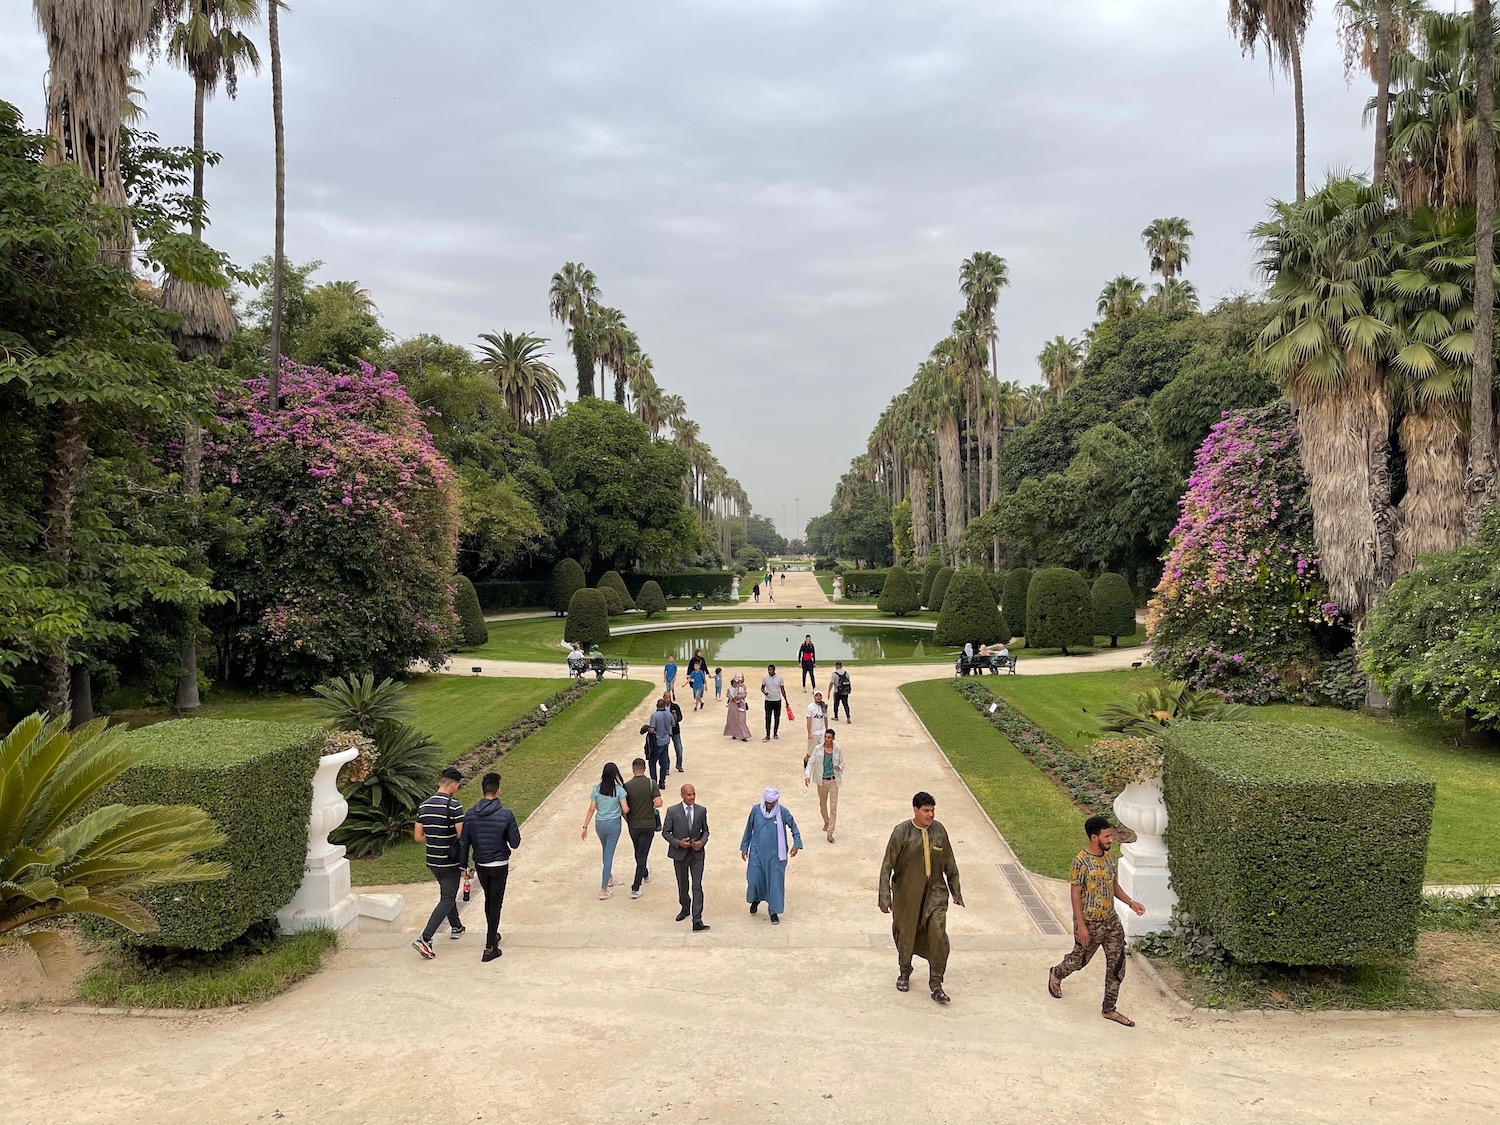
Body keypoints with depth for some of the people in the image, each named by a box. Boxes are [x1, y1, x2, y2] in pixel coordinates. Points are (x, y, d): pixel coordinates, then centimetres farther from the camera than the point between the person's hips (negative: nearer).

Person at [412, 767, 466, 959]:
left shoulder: (424, 805, 2)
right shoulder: (453, 805, -18)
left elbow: (418, 837, 5)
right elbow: (462, 835, -21)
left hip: (432, 860, 7)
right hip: (450, 861, -7)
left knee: (447, 893, 25)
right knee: (447, 900, -1)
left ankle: (456, 927, 41)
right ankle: (425, 940, -11)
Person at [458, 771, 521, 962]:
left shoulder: (471, 815, -6)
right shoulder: (506, 814, -16)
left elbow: (463, 843, 0)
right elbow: (515, 843, -11)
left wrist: (464, 866, 12)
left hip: (481, 866, 4)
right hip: (499, 866, -4)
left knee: (489, 900, 23)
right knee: (495, 904, 4)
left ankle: (493, 935, 39)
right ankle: (490, 948, 4)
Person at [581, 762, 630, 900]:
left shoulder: (596, 789, -7)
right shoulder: (619, 790, -15)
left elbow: (591, 809, -4)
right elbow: (625, 810, -17)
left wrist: (585, 827, 4)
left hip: (600, 824, 3)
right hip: (614, 825, -3)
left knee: (606, 852, 26)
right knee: (609, 855, 4)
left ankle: (609, 877, 45)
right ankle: (603, 890, 4)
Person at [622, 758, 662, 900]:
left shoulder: (627, 786, -8)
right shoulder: (651, 783, -11)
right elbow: (658, 803, -20)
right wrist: (651, 804, 3)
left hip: (633, 825, 2)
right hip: (648, 824, -2)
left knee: (639, 853, 24)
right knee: (642, 855, 1)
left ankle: (645, 874, 47)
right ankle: (635, 888, -6)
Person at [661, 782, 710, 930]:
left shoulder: (701, 811, -2)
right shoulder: (672, 811, -8)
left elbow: (705, 830, 9)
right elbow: (665, 832, -2)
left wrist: (702, 841, -12)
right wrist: (678, 843, -17)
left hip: (697, 853, 0)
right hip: (680, 854, 0)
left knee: (697, 887, -9)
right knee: (683, 885, 17)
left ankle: (697, 921, -11)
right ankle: (685, 908, 43)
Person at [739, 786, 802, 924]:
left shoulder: (783, 812, -10)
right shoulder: (756, 810, -5)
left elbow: (793, 828, 2)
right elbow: (749, 829, 6)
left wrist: (796, 844, -10)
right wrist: (744, 847, 10)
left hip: (775, 855, -1)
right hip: (757, 852, 1)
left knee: (775, 882, 1)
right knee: (754, 879, -1)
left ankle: (773, 911, 16)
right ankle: (756, 899, 32)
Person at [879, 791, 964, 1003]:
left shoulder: (939, 830, -4)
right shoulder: (901, 832, -14)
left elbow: (949, 863, 9)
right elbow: (887, 866, -10)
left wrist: (956, 890, 13)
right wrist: (885, 898, -11)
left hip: (935, 891, 2)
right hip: (906, 893, -2)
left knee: (938, 934, -11)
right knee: (905, 934, 13)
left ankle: (936, 985, 1)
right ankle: (904, 972, 41)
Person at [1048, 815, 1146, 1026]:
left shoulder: (1109, 857, 2)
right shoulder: (1081, 861, -21)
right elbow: (1075, 894, -18)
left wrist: (1131, 902, 0)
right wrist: (1081, 926, -19)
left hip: (1111, 921, 6)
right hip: (1089, 923, -6)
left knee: (1117, 965, 5)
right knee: (1079, 959, 13)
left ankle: (1109, 1009, 18)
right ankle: (1056, 974, 45)